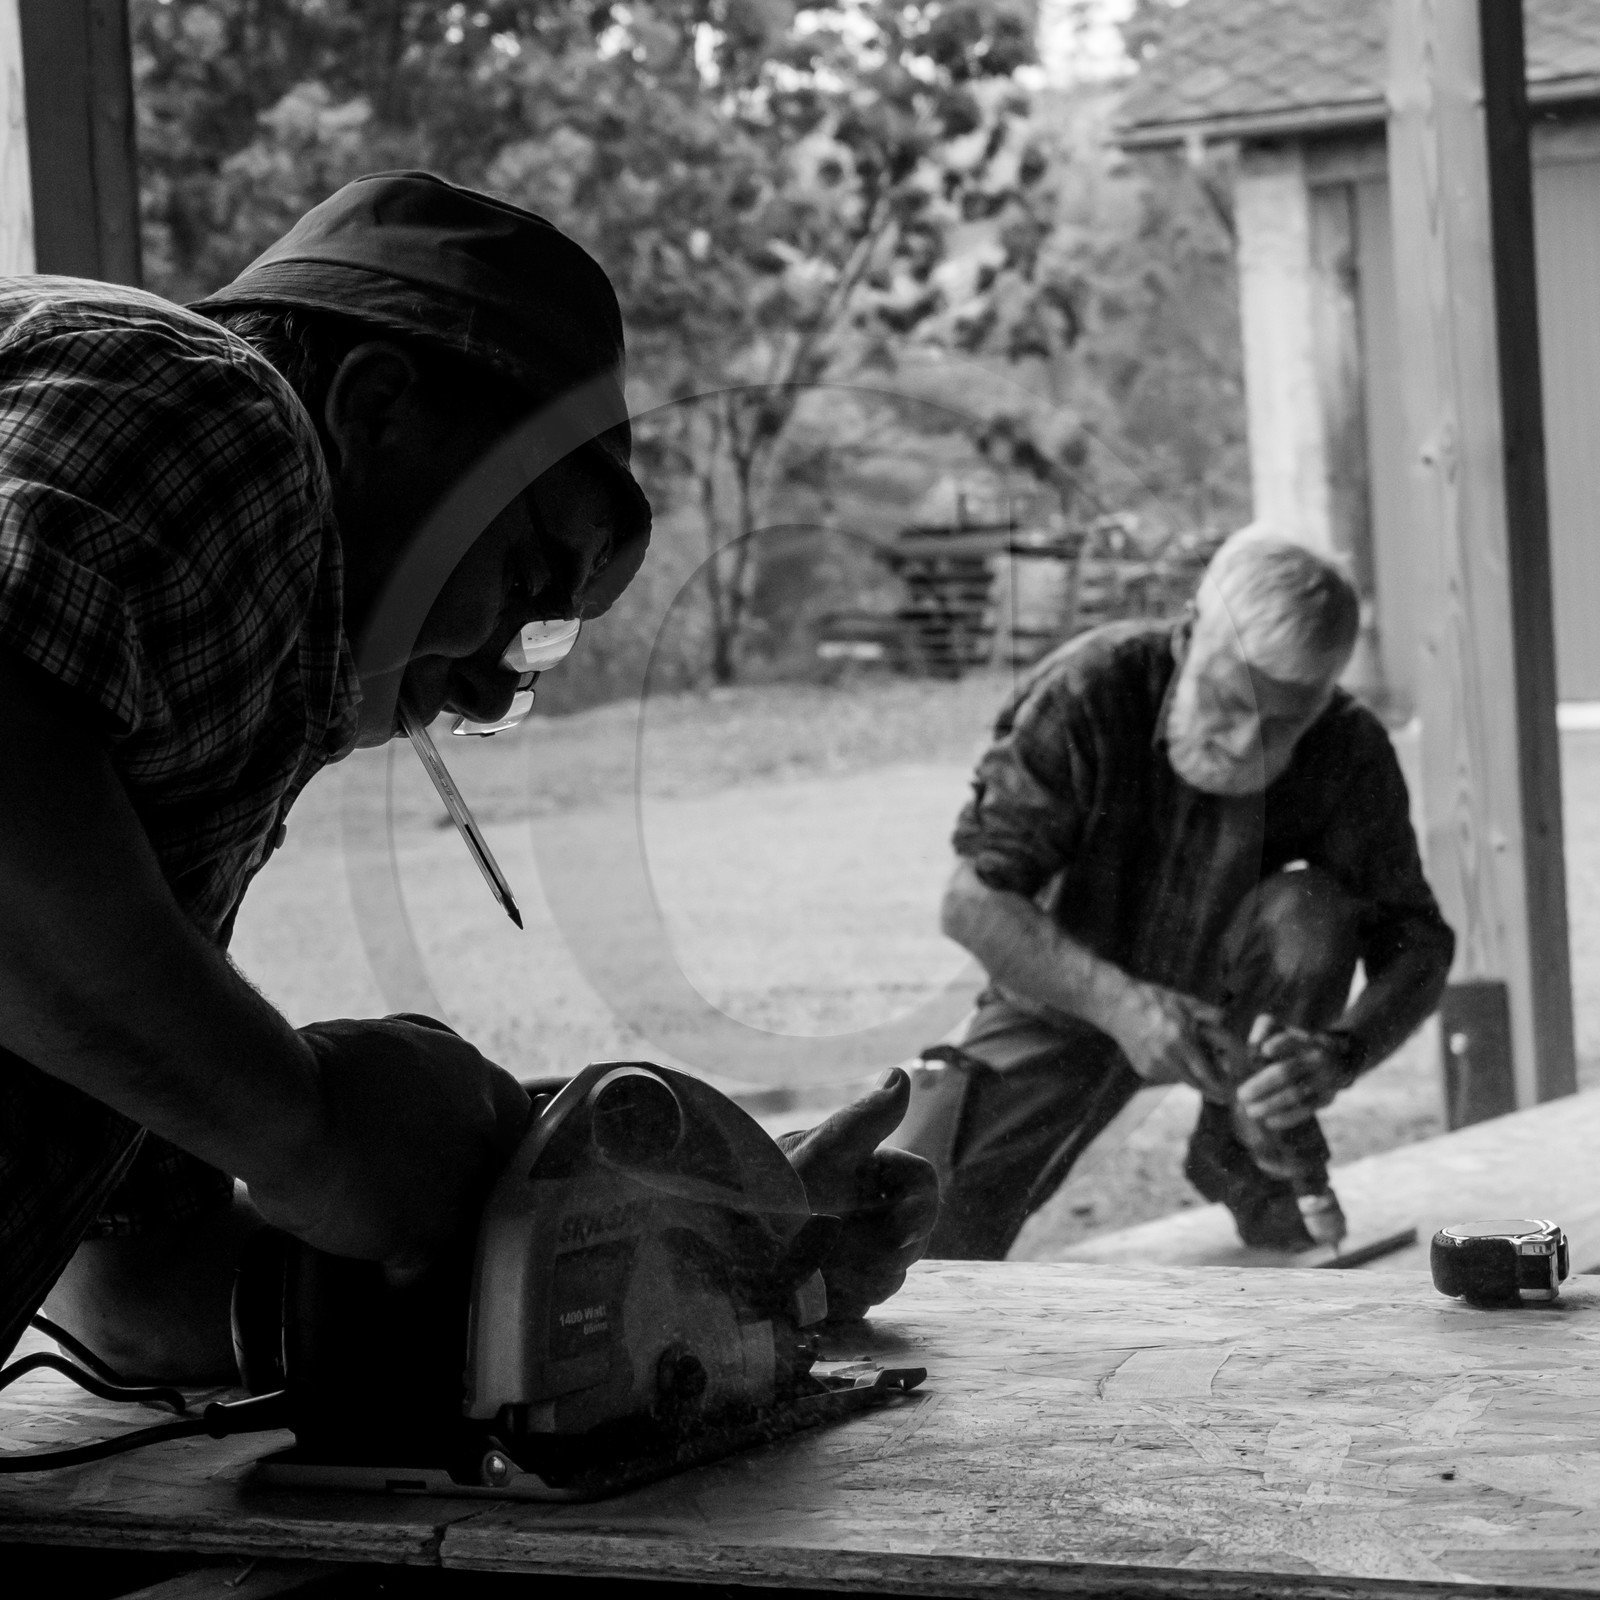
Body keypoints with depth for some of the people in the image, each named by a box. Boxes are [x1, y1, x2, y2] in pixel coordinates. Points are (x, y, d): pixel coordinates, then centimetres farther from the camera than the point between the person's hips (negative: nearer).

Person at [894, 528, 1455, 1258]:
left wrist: (1341, 1052, -42)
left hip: (1231, 999, 2)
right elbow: (973, 901, -28)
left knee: (1309, 912, -31)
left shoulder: (1350, 752, -23)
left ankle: (1244, 1148, -6)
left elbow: (1416, 944, -20)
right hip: (1069, 993, -1)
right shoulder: (1087, 692, -28)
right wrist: (1119, 1003, -43)